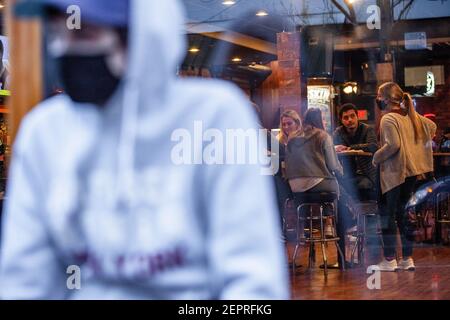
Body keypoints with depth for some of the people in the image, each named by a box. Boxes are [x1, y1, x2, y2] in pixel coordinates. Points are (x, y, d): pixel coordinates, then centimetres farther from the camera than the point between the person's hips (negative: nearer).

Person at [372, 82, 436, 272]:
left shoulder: (388, 119, -14)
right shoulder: (410, 115, 12)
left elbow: (393, 145, -25)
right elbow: (431, 126, 23)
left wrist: (376, 158, -12)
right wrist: (419, 146, 21)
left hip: (394, 172, -8)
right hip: (411, 170, 8)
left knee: (387, 214, -1)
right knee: (402, 213, 13)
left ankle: (390, 260, 0)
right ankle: (407, 258, 14)